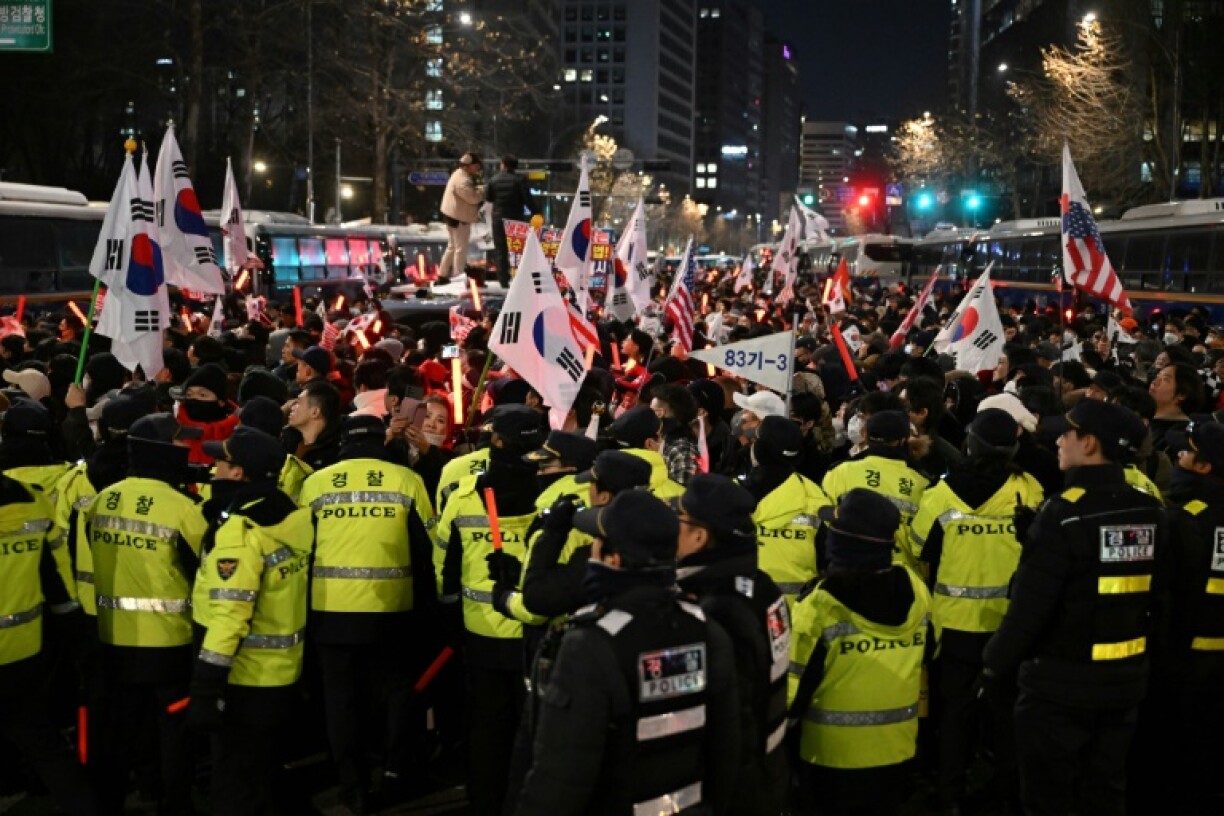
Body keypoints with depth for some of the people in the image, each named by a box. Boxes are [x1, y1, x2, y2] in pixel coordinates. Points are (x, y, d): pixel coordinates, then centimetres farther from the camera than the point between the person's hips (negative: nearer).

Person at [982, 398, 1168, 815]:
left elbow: (1029, 606, -20)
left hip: (1061, 681, -6)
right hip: (1124, 678, 6)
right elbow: (1153, 593, 10)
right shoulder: (1150, 512, 0)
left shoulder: (1064, 513, -21)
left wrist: (996, 666, -8)